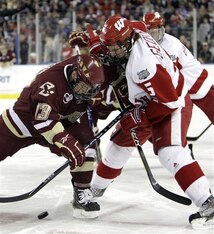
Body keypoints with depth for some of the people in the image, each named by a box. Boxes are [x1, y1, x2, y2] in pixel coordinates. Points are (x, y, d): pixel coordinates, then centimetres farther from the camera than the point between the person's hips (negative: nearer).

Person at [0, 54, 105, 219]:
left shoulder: (84, 84, -11)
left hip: (62, 122, 6)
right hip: (25, 117, -5)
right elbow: (44, 119, -42)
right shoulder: (52, 80, -36)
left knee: (86, 147, -14)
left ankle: (82, 195, -8)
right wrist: (66, 143, -46)